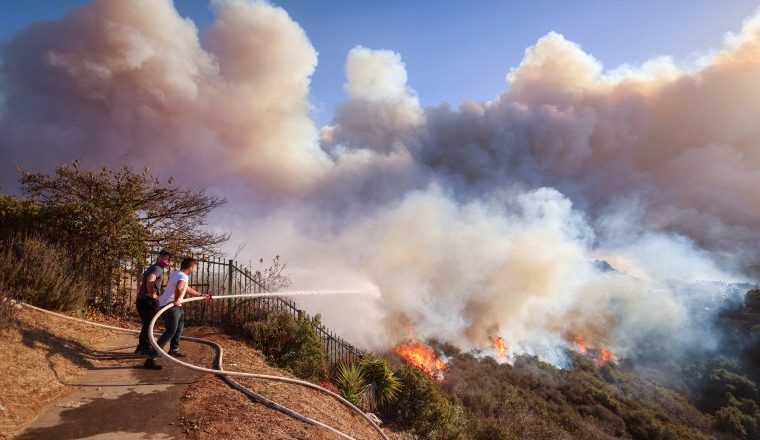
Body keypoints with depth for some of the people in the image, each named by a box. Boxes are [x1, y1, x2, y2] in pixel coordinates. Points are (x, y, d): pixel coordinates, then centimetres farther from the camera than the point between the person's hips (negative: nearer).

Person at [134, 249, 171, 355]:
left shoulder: (152, 267, 19)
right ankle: (146, 349, 6)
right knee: (149, 325, -1)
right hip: (149, 301, -10)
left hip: (141, 300, 10)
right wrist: (152, 295, -22)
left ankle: (141, 348, 25)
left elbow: (140, 280, 33)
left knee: (146, 325, 18)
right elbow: (150, 281, -33)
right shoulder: (158, 268, -13)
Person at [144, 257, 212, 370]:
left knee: (179, 326, 27)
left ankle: (173, 350, 40)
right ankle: (150, 359, -16)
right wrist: (176, 301, -25)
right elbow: (179, 288, -43)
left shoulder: (178, 273, 14)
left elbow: (187, 289, 27)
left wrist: (202, 295, 33)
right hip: (170, 306, -11)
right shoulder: (183, 277, -19)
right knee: (170, 332, -13)